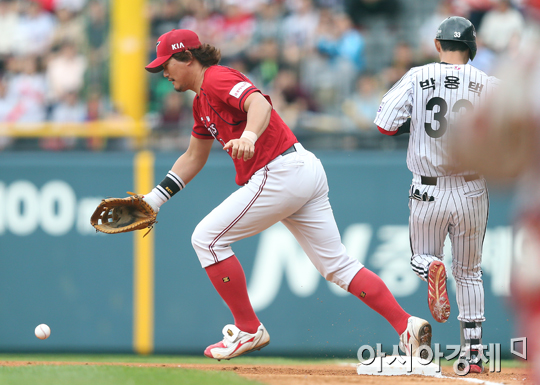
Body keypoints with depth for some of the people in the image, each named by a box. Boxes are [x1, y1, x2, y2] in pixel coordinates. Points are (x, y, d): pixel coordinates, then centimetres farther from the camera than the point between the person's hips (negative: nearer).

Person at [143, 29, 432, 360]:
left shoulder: (218, 79, -8)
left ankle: (249, 330, 2)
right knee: (336, 264, 7)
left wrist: (249, 137, -48)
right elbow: (194, 158, 32)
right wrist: (156, 198, 26)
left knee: (207, 238, -3)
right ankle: (407, 326, -2)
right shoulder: (202, 101, 23)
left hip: (282, 172, -10)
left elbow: (259, 103, -28)